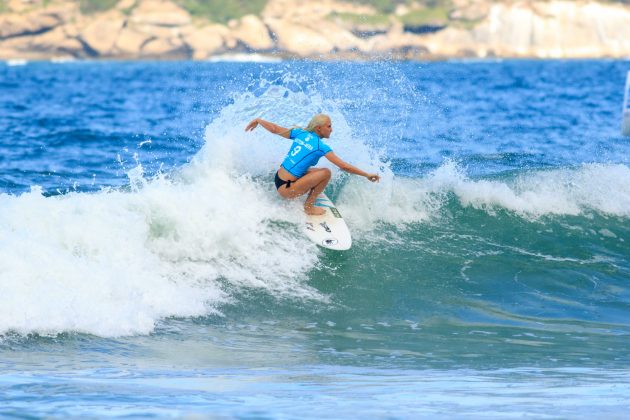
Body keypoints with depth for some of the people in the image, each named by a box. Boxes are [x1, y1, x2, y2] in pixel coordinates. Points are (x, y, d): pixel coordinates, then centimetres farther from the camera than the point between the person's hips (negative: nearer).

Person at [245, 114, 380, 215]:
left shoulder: (300, 133, 6)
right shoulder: (321, 147, -13)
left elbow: (274, 129, 14)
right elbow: (344, 166, -15)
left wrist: (258, 121, 32)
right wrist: (367, 175, -9)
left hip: (278, 179, 9)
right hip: (286, 188, -9)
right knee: (326, 173, -12)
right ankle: (308, 207, -2)